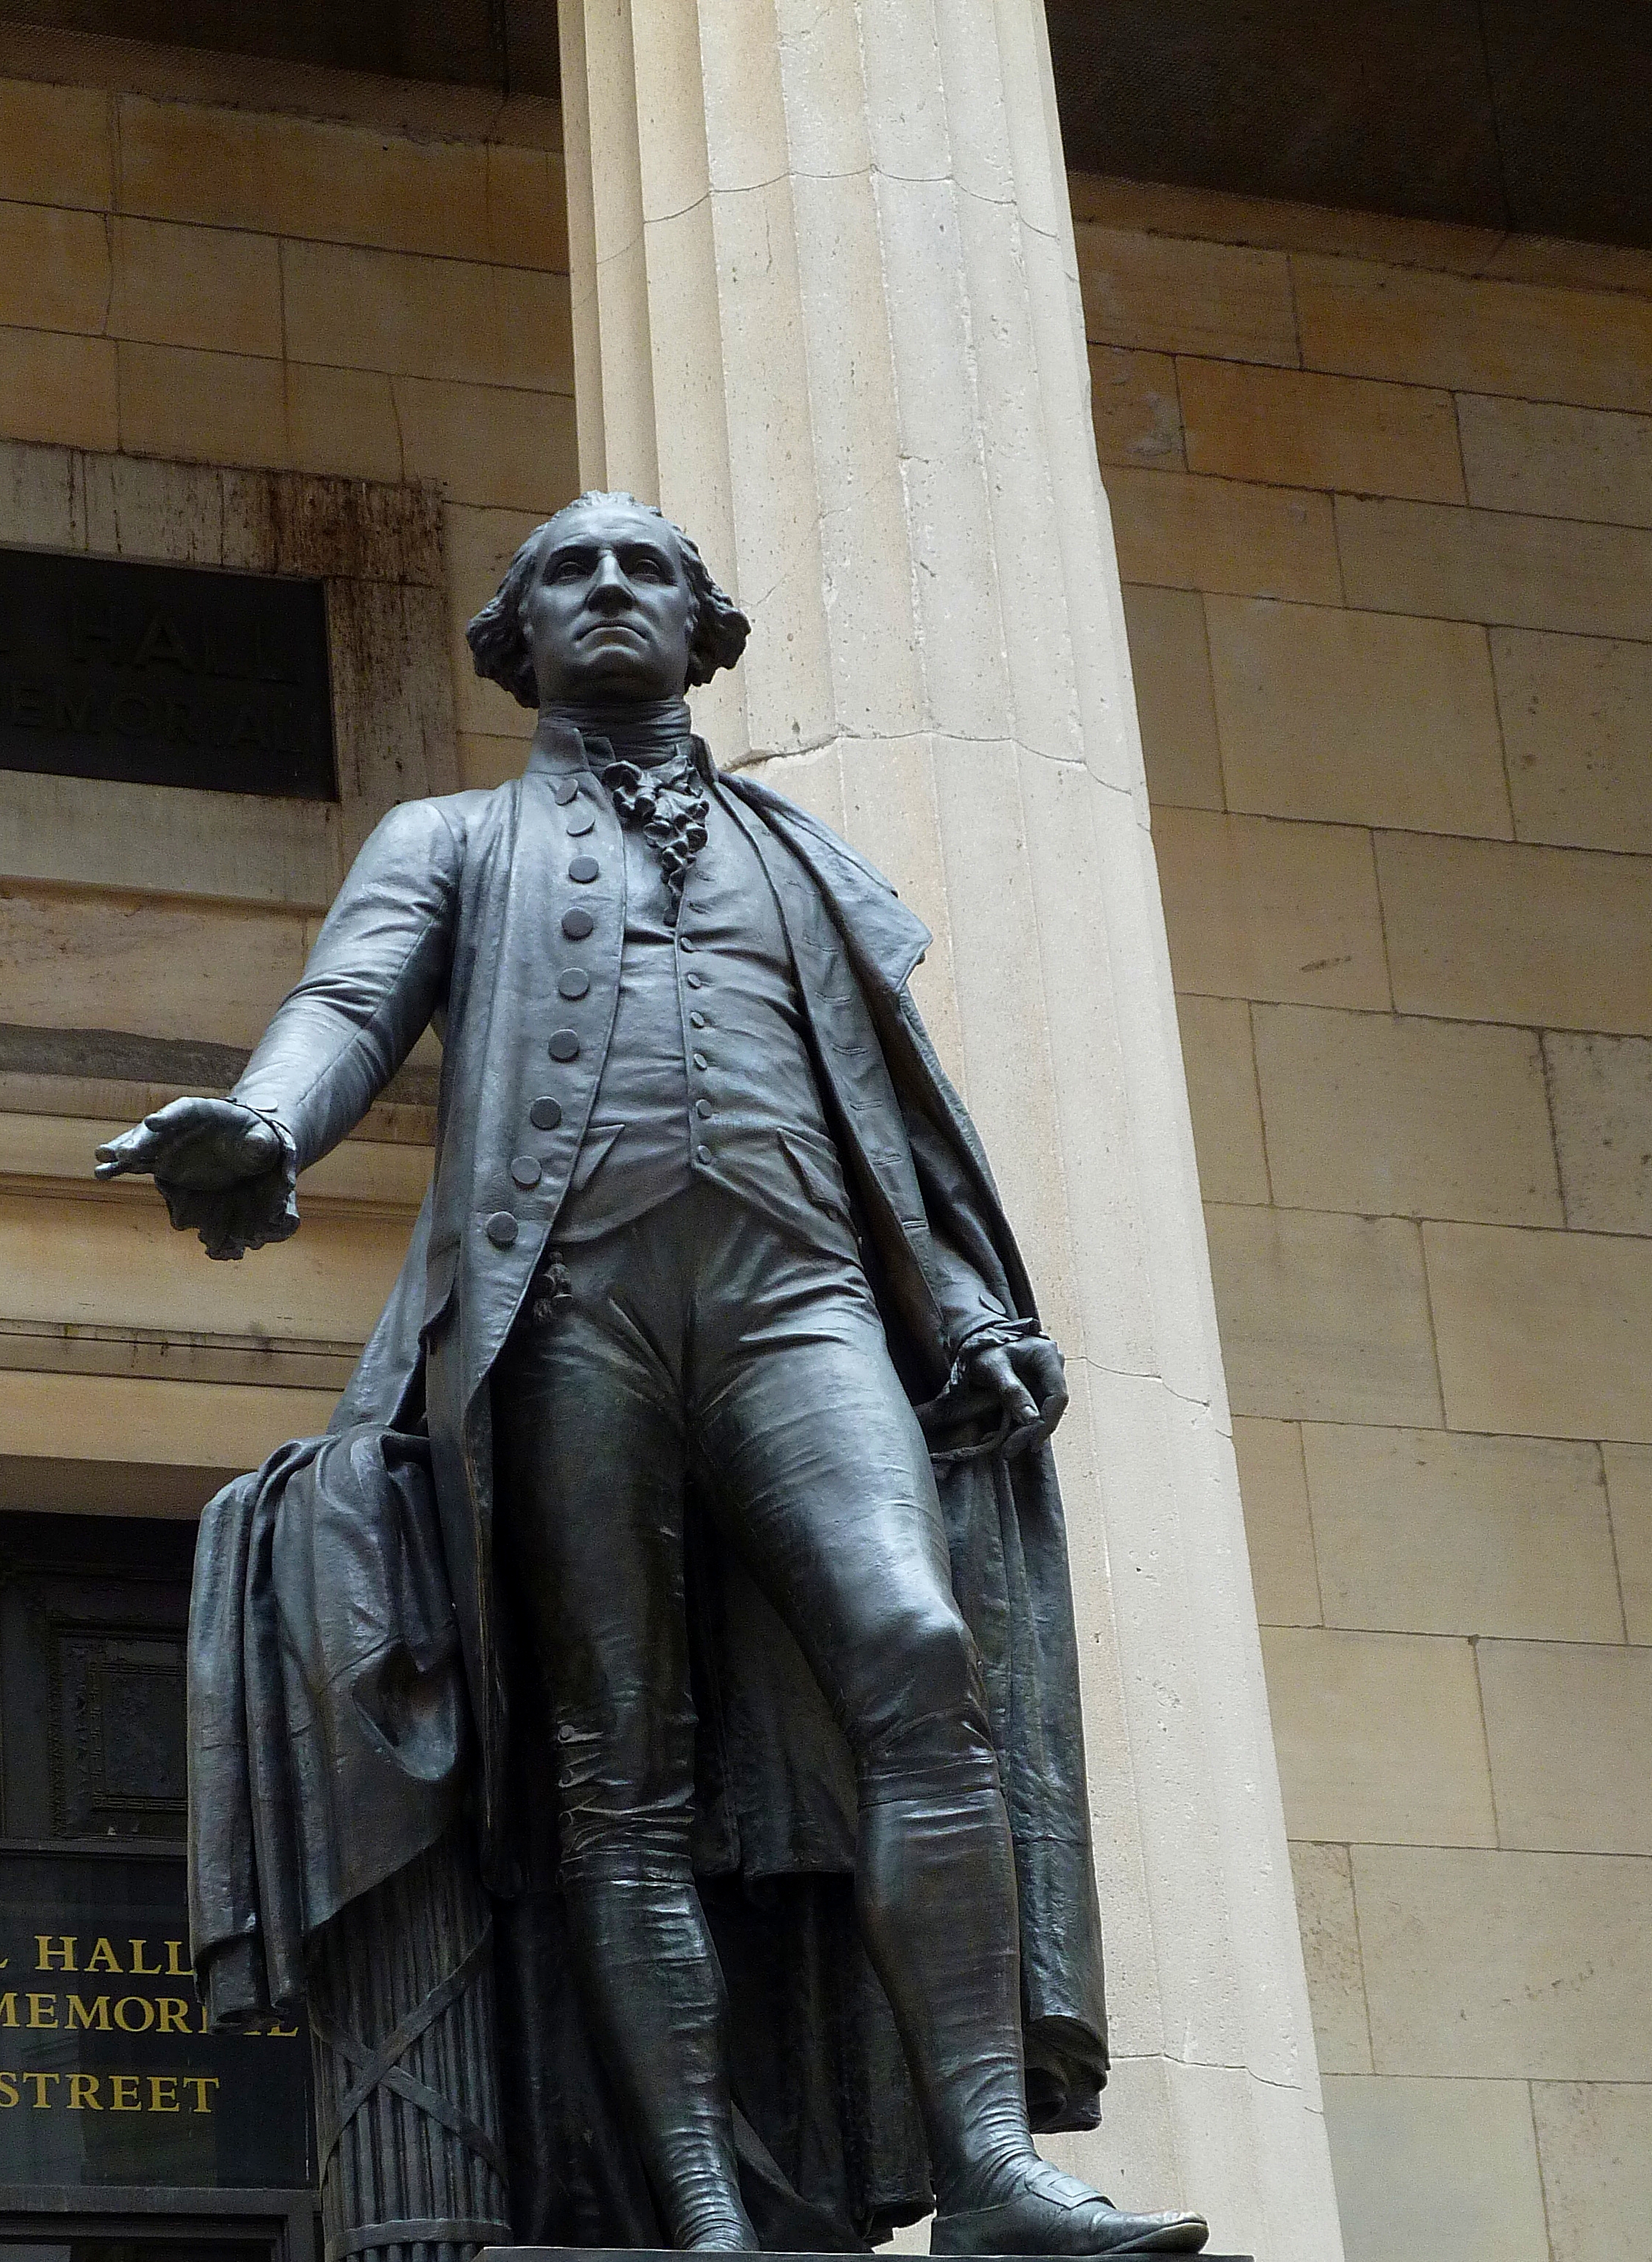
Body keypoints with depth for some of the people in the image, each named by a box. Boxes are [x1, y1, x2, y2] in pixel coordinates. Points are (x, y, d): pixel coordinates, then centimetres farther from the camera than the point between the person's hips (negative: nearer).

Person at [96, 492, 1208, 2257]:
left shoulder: (795, 851, 32)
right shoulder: (447, 844, 25)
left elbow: (900, 1103, 25)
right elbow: (349, 1005, 5)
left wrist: (972, 1310, 6)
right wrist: (259, 1128, -19)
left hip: (792, 1289, 1)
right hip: (562, 1297, -1)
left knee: (921, 1655, -22)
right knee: (622, 1763, -11)